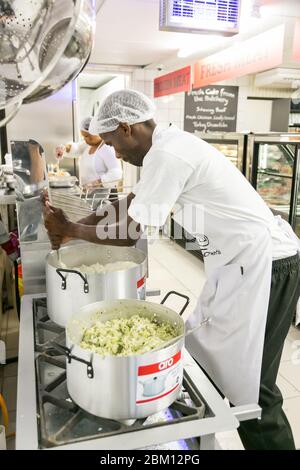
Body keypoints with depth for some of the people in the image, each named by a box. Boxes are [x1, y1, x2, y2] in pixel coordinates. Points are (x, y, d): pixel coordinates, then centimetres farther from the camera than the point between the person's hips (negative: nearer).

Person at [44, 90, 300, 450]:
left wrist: (69, 229, -1)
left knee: (250, 391, -1)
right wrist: (71, 227, 14)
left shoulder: (167, 155, -21)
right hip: (240, 261, 10)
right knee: (203, 354, 20)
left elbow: (129, 232, -16)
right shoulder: (168, 146, 10)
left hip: (264, 264, -10)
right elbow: (129, 206, 19)